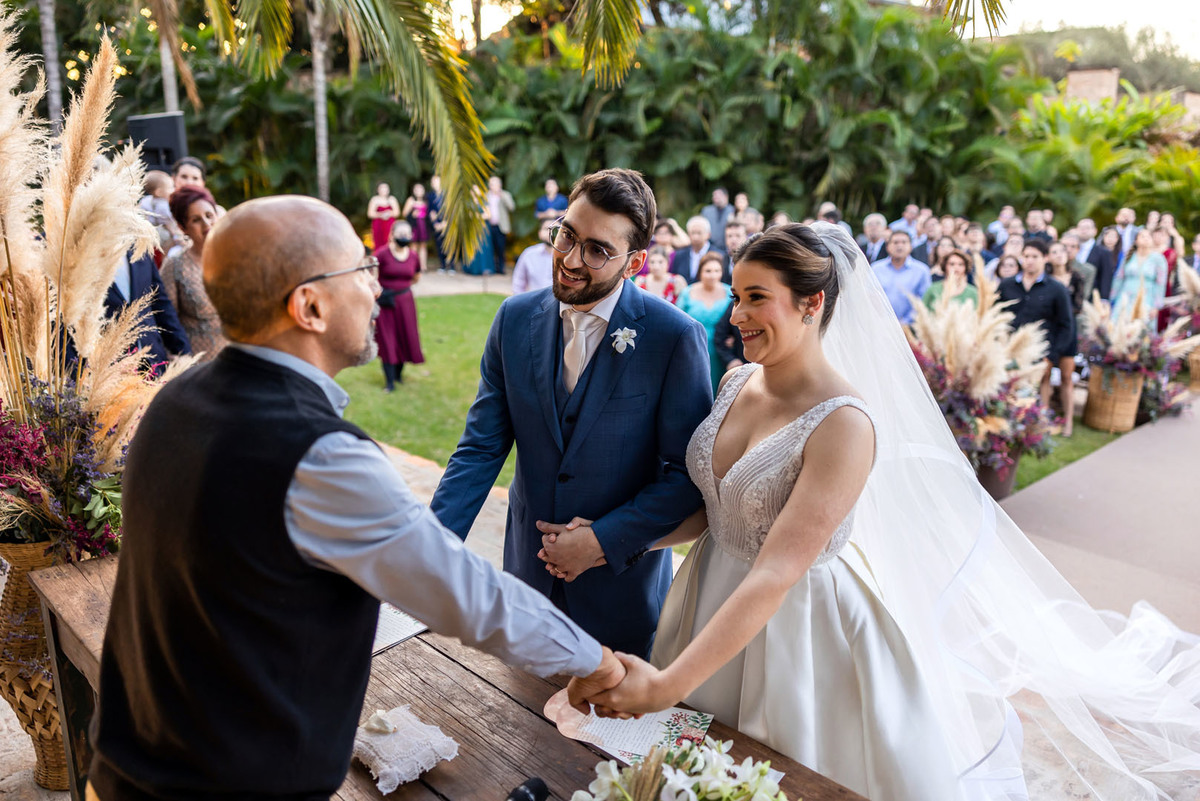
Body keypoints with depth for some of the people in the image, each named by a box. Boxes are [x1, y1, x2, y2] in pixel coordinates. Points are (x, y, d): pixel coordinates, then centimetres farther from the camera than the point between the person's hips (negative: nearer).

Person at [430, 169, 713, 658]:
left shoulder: (676, 337, -17)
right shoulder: (515, 319, -6)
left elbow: (688, 473, -14)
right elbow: (481, 447, -5)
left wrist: (604, 540, -17)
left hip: (622, 576, -3)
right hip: (530, 567, 3)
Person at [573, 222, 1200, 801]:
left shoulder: (844, 424, -27)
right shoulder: (737, 384, -4)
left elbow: (776, 573, -31)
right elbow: (714, 505, 5)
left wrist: (668, 684, -34)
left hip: (799, 626, -6)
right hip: (717, 603, 7)